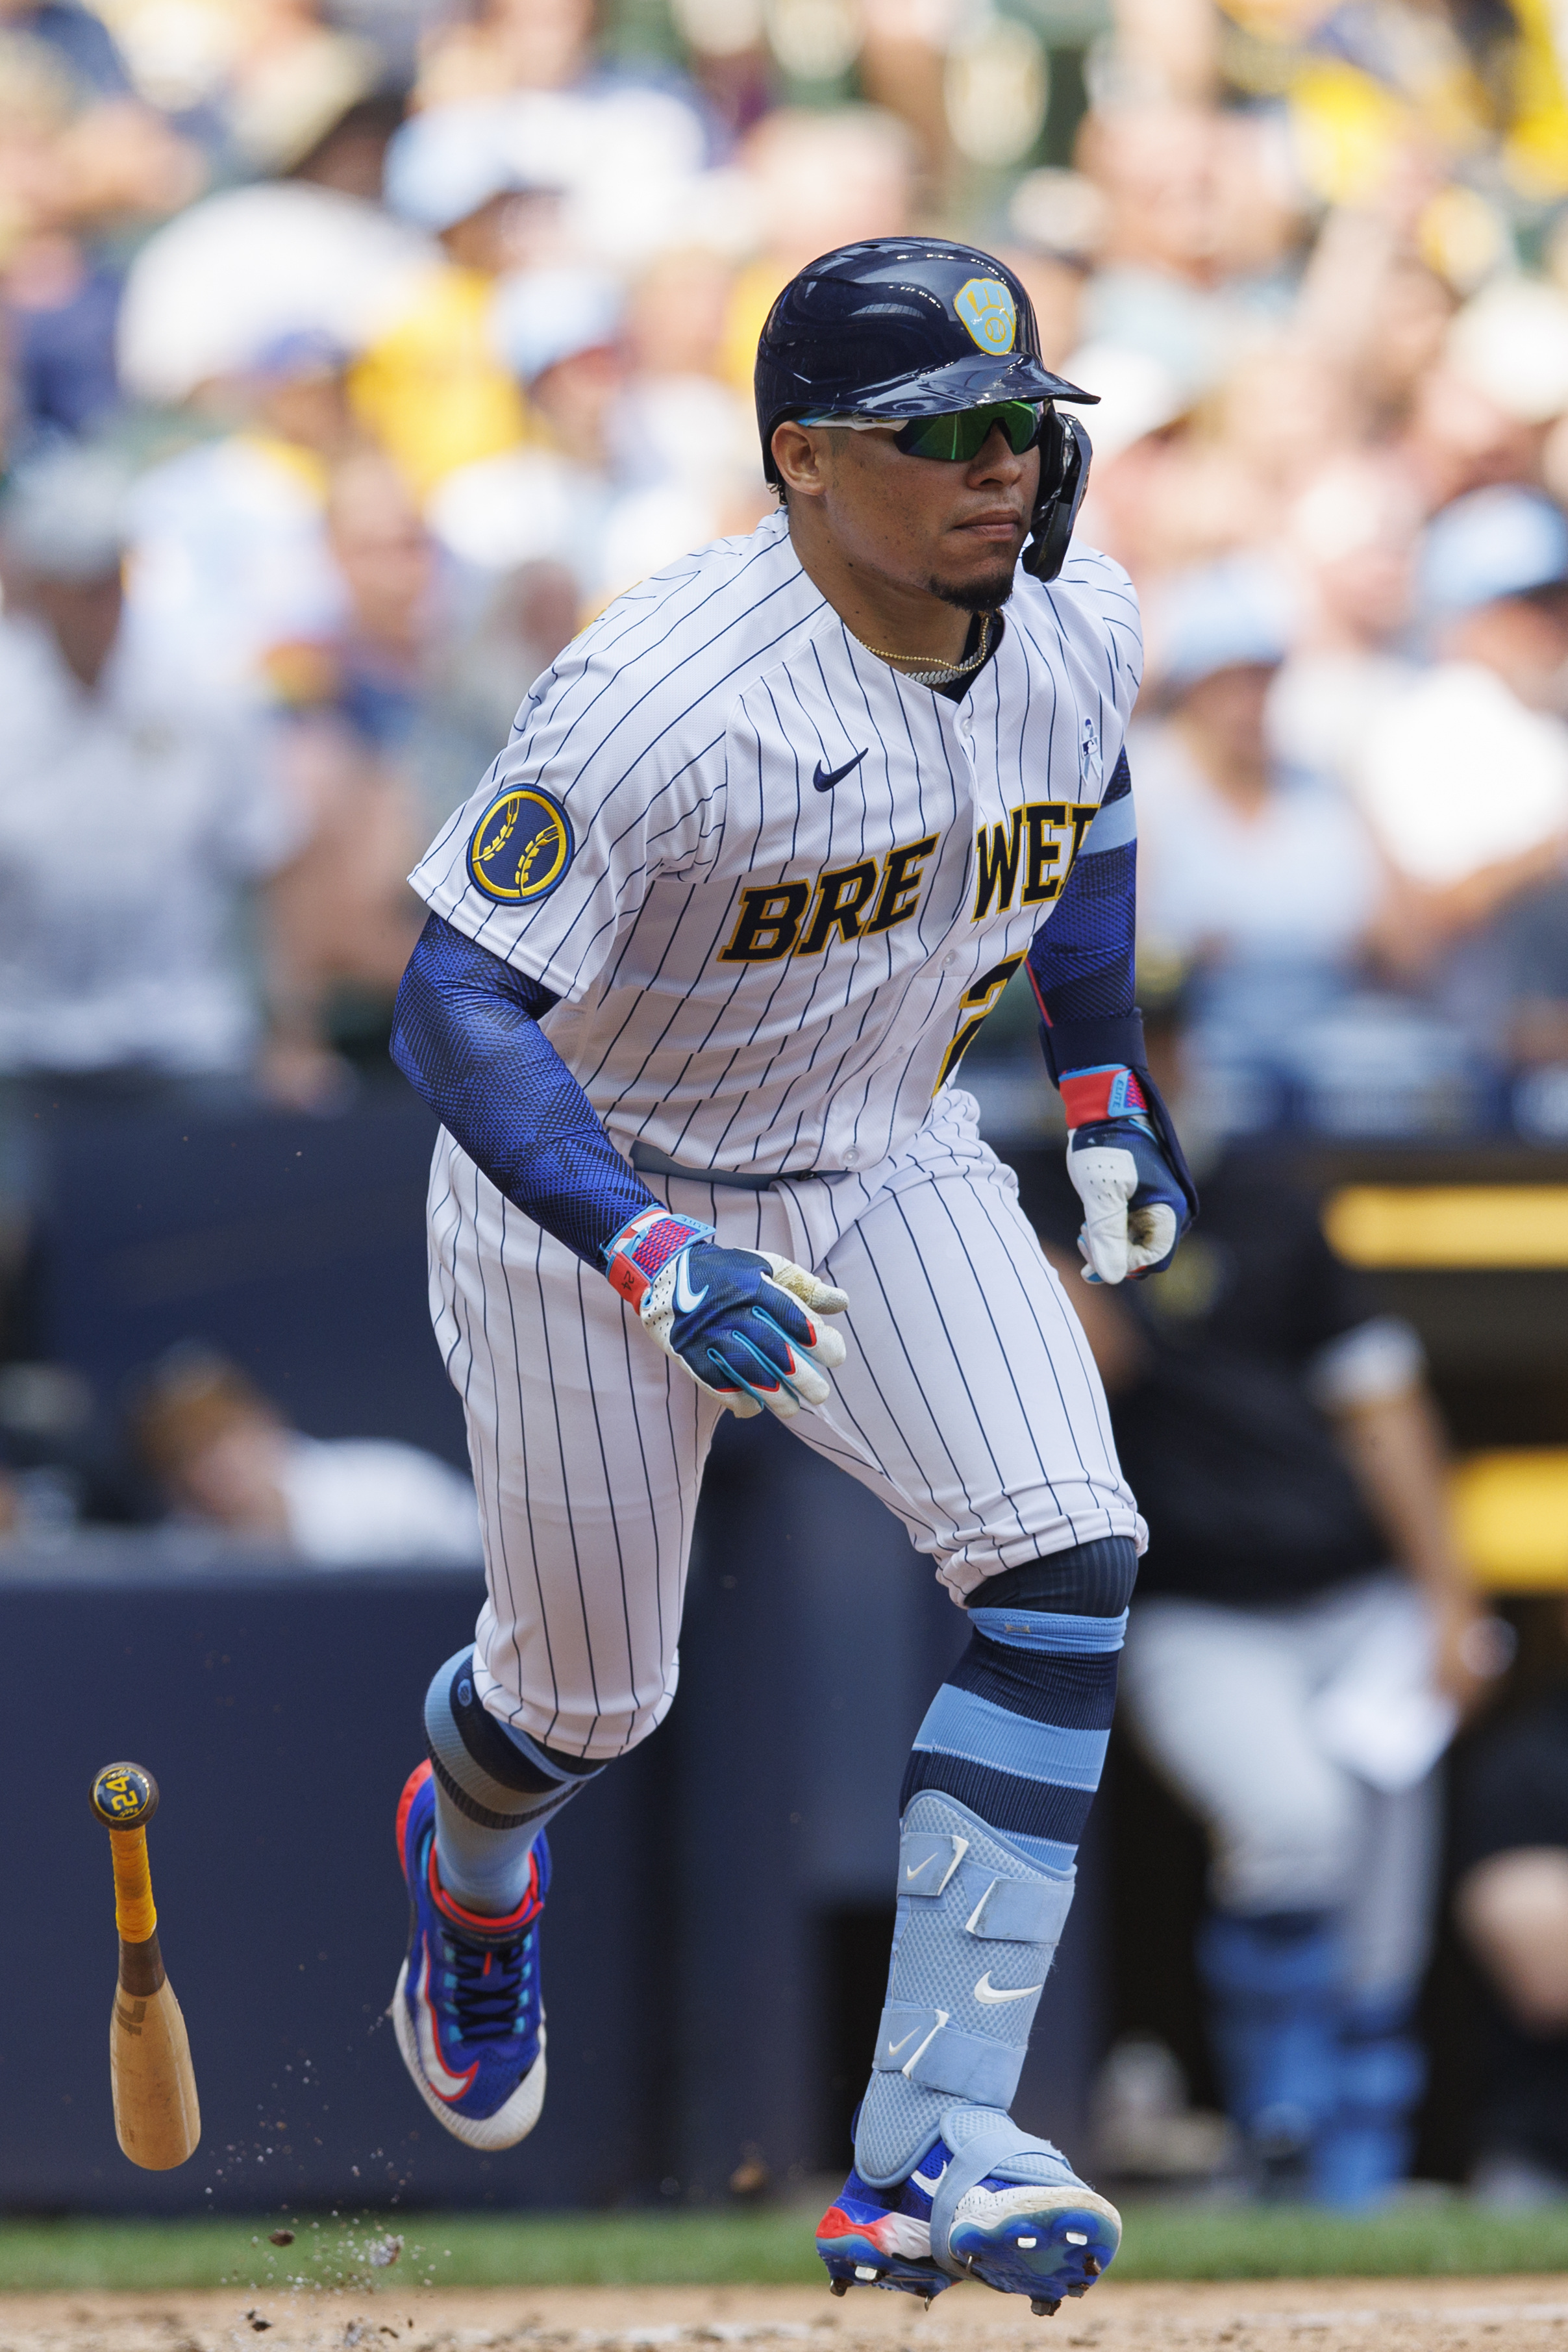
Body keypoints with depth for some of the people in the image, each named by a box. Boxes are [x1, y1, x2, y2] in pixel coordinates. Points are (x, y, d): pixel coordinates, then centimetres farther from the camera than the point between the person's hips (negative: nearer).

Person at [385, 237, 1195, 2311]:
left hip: (884, 1172, 5)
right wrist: (653, 1265, -45)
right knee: (590, 1699, 10)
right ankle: (471, 1869, 52)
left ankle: (927, 2157, -18)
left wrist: (1106, 1087, 15)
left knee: (1069, 1571, -17)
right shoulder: (663, 704, -33)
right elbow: (456, 1006, -35)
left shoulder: (1077, 626, -11)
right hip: (585, 1200, -5)